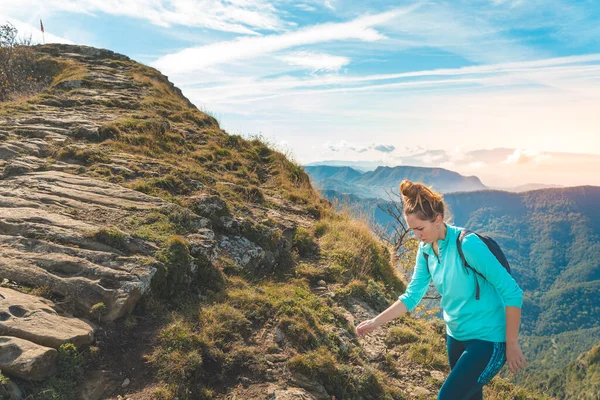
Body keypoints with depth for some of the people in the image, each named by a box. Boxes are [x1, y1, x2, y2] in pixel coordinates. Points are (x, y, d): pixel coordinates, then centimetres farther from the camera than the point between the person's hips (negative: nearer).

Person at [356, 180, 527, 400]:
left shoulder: (467, 244, -25)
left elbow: (512, 293, -21)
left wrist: (511, 345, -15)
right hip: (456, 337, 7)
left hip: (488, 340, -7)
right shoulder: (426, 250, -3)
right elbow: (412, 295, 2)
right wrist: (375, 322, -4)